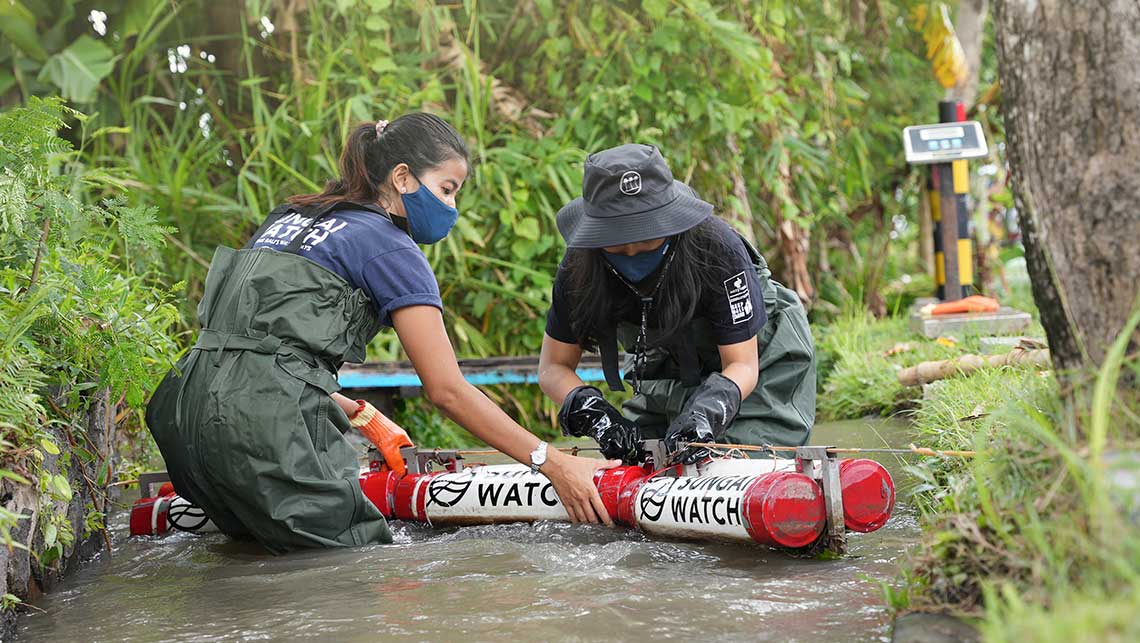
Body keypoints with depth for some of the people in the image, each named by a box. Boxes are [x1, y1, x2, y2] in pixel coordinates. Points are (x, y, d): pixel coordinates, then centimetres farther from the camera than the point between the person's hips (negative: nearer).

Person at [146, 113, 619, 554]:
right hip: (269, 425, -8)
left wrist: (354, 412, 24)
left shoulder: (288, 217, 23)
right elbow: (448, 390, -6)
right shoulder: (391, 250, -1)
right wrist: (554, 464, -6)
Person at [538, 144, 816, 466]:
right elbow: (553, 366, -15)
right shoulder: (579, 267, -24)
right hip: (671, 371, 4)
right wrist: (593, 413, -35)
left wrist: (706, 415, -47)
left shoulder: (718, 250, -34)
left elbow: (742, 365, -27)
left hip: (760, 360, -4)